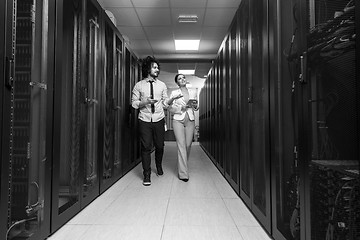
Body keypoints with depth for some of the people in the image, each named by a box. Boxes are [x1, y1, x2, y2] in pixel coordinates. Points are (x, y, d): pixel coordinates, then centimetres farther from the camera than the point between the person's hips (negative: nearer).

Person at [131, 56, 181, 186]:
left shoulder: (162, 85, 8)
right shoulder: (139, 85, 2)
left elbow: (165, 103, 7)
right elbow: (134, 103, 1)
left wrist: (173, 98, -12)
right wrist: (145, 102, -16)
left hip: (159, 120, 2)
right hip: (144, 120, -2)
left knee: (159, 146, 8)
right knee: (146, 147, -1)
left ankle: (159, 166, 37)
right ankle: (147, 175, 12)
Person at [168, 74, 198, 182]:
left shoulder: (193, 93, 13)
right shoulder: (174, 93, 5)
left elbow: (196, 108, 18)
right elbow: (170, 108, 0)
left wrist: (194, 105, -5)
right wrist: (181, 108, -15)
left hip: (190, 120, 3)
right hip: (178, 120, -3)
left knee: (188, 145, 3)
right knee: (181, 145, -9)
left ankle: (183, 165, 29)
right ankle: (183, 173, -5)